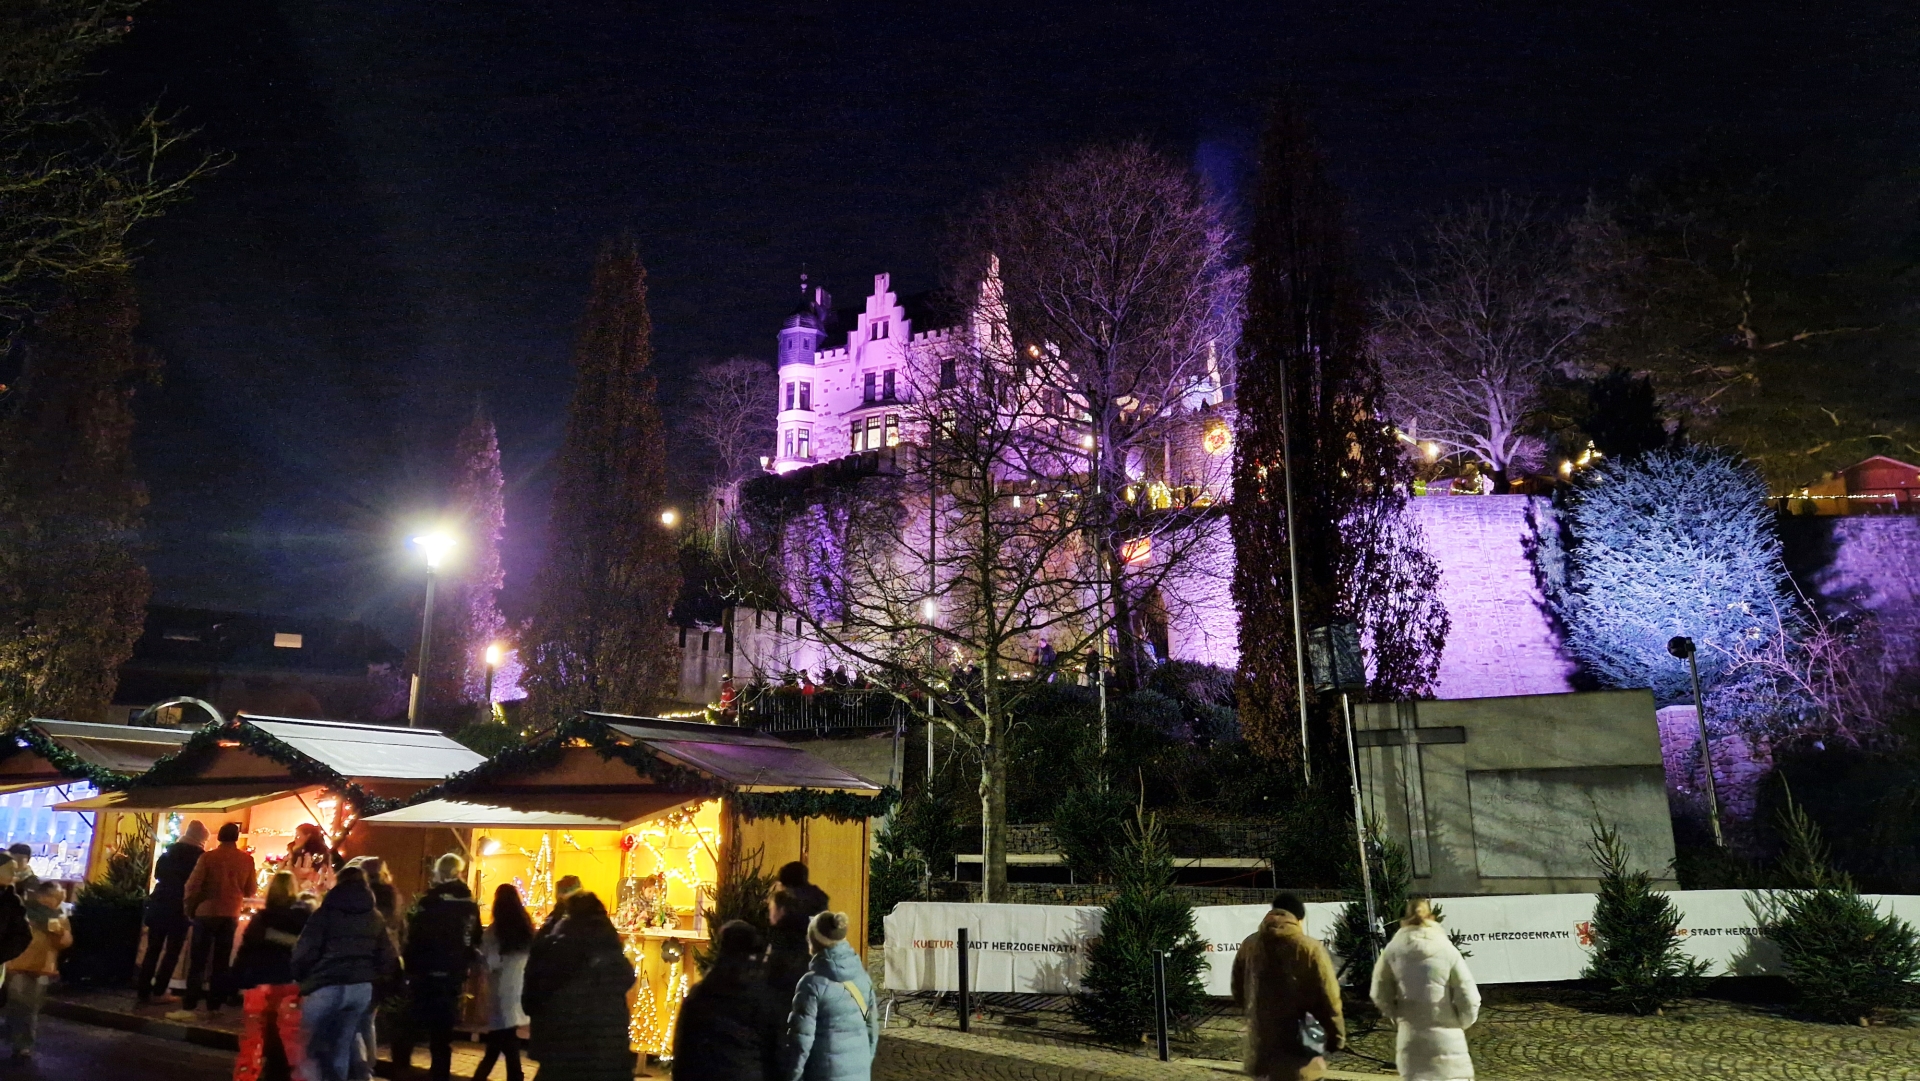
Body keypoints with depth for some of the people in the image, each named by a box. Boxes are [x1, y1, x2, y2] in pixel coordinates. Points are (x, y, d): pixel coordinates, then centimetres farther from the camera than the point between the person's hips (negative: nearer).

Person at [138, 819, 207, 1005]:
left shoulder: (170, 851, 7)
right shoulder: (200, 856, -7)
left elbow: (157, 874, 16)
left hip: (159, 904, 5)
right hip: (180, 908, -5)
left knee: (153, 949, 10)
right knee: (172, 952, 3)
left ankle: (142, 990, 8)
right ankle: (158, 992, 0)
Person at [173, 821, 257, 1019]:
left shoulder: (208, 857, -8)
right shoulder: (247, 859, -1)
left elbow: (192, 885, -9)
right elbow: (250, 891, 7)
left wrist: (189, 908, 7)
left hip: (206, 913, -2)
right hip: (230, 916, 2)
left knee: (198, 962, 0)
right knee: (221, 963, 9)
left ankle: (188, 1008, -5)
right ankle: (214, 1006, 10)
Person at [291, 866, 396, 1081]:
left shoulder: (326, 913, 0)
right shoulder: (375, 918, 13)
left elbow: (305, 952, -7)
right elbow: (388, 958, 10)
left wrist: (298, 976, 10)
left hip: (325, 986, -4)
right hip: (361, 988, 4)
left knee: (311, 1048, 8)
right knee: (340, 1047, 15)